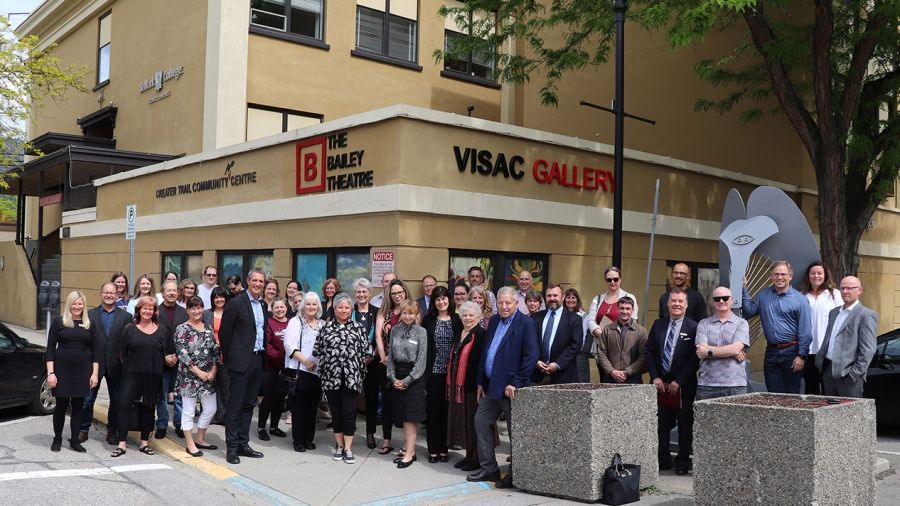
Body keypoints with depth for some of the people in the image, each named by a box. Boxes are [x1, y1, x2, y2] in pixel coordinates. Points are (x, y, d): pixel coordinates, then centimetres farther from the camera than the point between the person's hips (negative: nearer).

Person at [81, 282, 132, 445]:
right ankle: (83, 429, 18)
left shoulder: (126, 317, 1)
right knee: (87, 399, 5)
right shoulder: (90, 314, 2)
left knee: (116, 400, 9)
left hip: (115, 365, 0)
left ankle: (112, 430, 24)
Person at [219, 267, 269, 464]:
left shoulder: (263, 305, 12)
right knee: (235, 406, -1)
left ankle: (243, 444, 20)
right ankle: (232, 447, 6)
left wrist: (263, 354, 12)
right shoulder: (236, 303, -9)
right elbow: (224, 333, -6)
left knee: (248, 404, 12)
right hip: (241, 361, -7)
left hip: (257, 360, 7)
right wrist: (229, 358, -1)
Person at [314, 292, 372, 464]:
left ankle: (348, 448, 8)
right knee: (336, 412, 10)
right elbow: (317, 351, 7)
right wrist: (329, 360, 5)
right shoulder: (326, 327, 6)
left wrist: (355, 364, 3)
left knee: (349, 413, -1)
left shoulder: (358, 328, 4)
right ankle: (339, 445, 22)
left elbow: (367, 352, 3)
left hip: (351, 378, -1)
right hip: (331, 377, 1)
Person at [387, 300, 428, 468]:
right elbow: (390, 356, 9)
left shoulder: (421, 332, -6)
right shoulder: (395, 330, 5)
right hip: (397, 377, 4)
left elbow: (421, 360, -9)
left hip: (414, 377, -4)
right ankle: (408, 448, 19)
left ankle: (409, 453, -4)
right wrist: (393, 377, -1)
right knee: (402, 416, 8)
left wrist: (407, 380, -12)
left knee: (411, 416, -5)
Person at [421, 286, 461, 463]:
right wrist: (424, 372, -5)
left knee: (447, 410, 5)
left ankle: (444, 448, 15)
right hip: (433, 371, 0)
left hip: (451, 371, 0)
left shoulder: (457, 320, 4)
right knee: (433, 409, 3)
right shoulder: (428, 320, 4)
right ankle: (433, 449, 11)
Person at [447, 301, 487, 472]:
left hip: (472, 386, -8)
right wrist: (451, 384, 15)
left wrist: (479, 385, -21)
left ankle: (477, 458, 8)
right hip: (458, 385, 8)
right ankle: (469, 455, 22)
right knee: (463, 420, 12)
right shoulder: (459, 335, 15)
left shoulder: (481, 335, -10)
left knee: (473, 421, -1)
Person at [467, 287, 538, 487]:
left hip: (511, 387, -8)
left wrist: (516, 383, -19)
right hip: (491, 386, 8)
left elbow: (531, 356, -17)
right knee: (481, 422, 10)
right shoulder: (494, 321, 11)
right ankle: (488, 468, 21)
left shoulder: (526, 324, -11)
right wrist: (481, 382, 13)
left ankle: (515, 474, 14)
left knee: (515, 430, 2)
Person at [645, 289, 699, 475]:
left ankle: (683, 462, 16)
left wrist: (679, 382, -13)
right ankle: (663, 460, 18)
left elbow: (695, 358, -9)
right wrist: (655, 377, -3)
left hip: (683, 386, -3)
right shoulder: (658, 325, 8)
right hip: (660, 383, 3)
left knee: (685, 425, 6)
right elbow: (648, 352, 8)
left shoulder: (693, 327, -5)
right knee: (661, 424, 7)